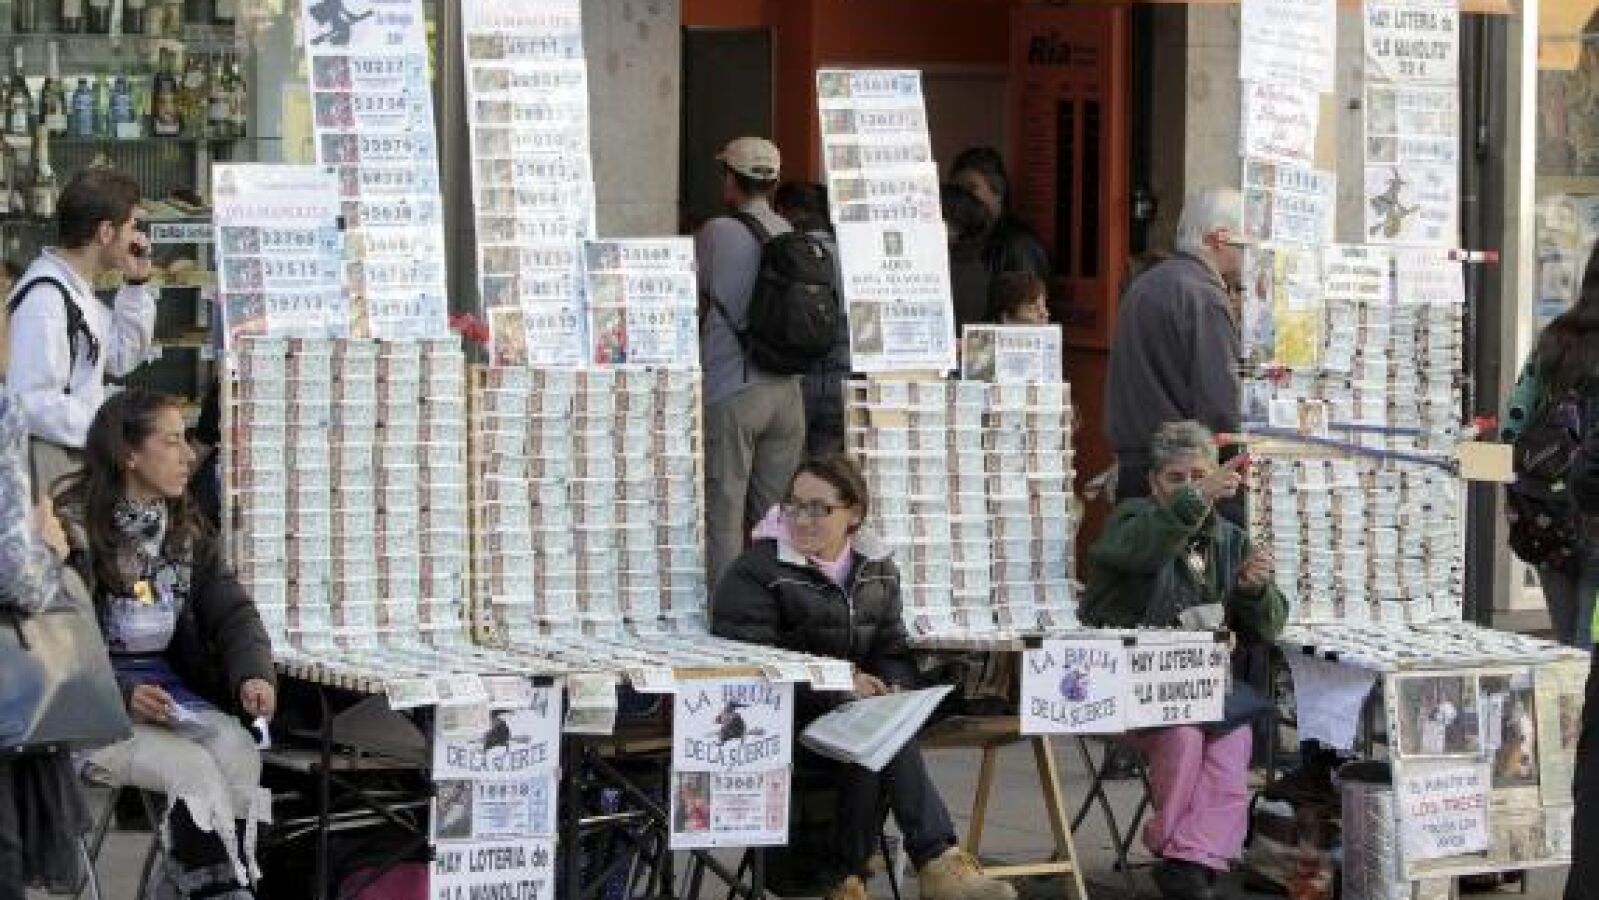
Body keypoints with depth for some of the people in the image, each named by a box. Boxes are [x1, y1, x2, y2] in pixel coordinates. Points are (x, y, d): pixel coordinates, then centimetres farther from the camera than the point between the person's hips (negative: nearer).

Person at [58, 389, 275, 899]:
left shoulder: (187, 530, 12)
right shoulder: (73, 530, -7)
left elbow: (231, 610, 8)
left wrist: (253, 674, -14)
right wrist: (122, 696, -22)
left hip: (170, 685, 5)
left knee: (239, 751, -25)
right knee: (194, 767, -29)